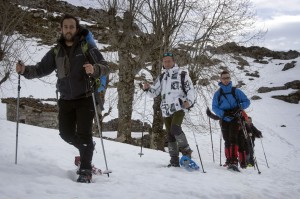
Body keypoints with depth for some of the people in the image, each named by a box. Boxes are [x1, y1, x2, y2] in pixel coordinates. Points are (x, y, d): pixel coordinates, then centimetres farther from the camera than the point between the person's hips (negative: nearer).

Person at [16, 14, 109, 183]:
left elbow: (105, 66, -9)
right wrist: (25, 70, -13)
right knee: (66, 134, 9)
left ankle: (86, 171, 0)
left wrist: (94, 69, -31)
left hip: (85, 99, -4)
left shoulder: (86, 48, -4)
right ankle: (87, 149, 36)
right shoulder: (56, 52, 8)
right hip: (66, 100, 5)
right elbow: (41, 69, 6)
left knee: (83, 134, -9)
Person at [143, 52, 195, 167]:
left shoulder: (182, 75, 4)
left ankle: (186, 150, -9)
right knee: (170, 135, 6)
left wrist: (189, 101, -17)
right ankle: (174, 160, 13)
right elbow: (154, 92, 15)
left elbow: (191, 90, 1)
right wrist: (147, 88, -6)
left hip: (179, 107, -5)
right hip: (166, 110, 5)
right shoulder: (161, 78, 17)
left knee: (175, 129, -26)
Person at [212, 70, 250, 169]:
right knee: (227, 140, 6)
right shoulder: (218, 93, 7)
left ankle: (234, 160, -22)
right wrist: (223, 113, -14)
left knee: (233, 138, -16)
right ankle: (229, 160, 13)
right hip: (224, 120, 3)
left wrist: (239, 108, -16)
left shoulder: (236, 91, 3)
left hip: (235, 119, -3)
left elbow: (247, 101, 4)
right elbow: (214, 107, 3)